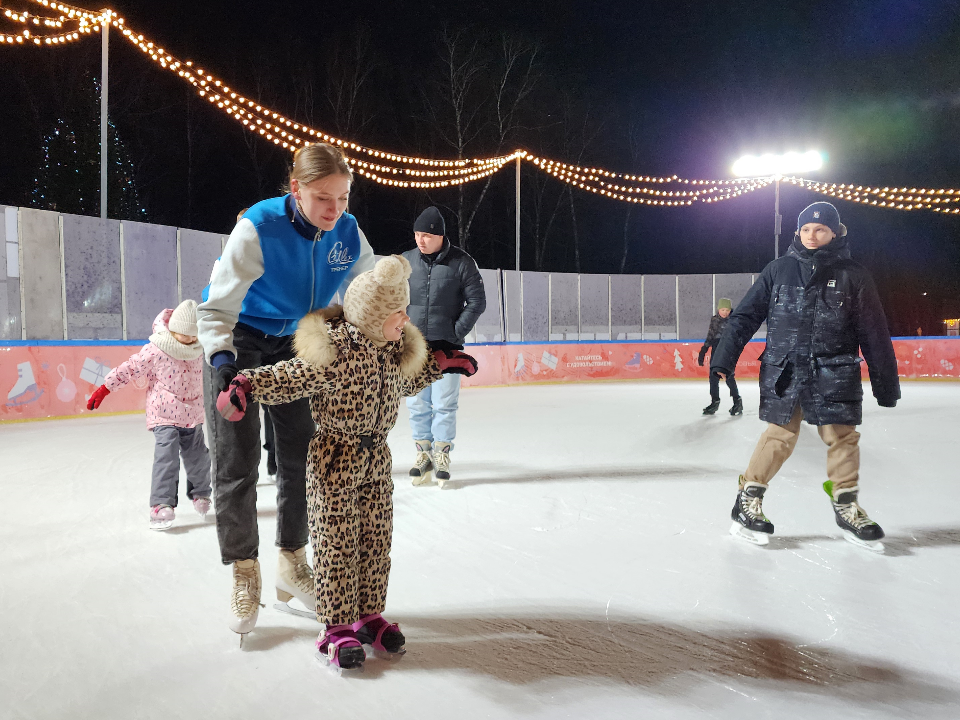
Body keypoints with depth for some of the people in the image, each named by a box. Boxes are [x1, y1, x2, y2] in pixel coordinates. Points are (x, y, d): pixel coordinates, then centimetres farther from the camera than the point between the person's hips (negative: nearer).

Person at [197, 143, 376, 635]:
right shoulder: (258, 229, -29)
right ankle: (244, 574, 16)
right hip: (239, 342, -4)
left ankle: (292, 563, 26)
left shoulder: (348, 233, -15)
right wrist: (222, 360, -45)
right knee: (236, 463, -4)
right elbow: (216, 309, -27)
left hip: (294, 344, 4)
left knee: (302, 456, 7)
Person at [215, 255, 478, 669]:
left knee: (376, 538, 12)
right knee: (337, 543, 2)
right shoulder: (335, 354, -21)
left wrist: (440, 363, 22)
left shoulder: (397, 351, 4)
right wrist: (246, 386, -35)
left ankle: (368, 616, 28)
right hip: (335, 458, -7)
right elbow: (287, 378, -21)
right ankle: (336, 627, 15)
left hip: (376, 457, 7)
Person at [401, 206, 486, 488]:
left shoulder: (461, 262, -4)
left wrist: (457, 332, -6)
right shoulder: (405, 261, 3)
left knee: (444, 405, 1)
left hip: (446, 347, -2)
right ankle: (423, 453, 21)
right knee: (417, 404, 7)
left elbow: (477, 301, 0)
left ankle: (441, 455, 15)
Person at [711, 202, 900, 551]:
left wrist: (886, 382, 6)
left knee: (842, 436, 4)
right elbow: (745, 316, 3)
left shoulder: (853, 276, 4)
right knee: (779, 436, -3)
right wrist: (723, 359, -4)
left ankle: (846, 506, 23)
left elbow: (874, 333, 6)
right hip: (782, 370, -1)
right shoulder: (778, 270, 4)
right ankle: (748, 500, 10)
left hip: (834, 374, 1)